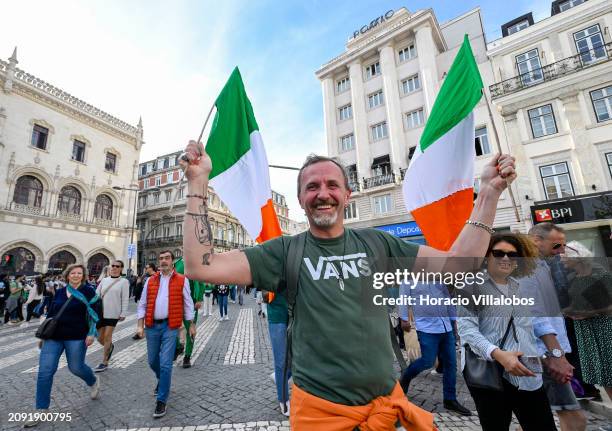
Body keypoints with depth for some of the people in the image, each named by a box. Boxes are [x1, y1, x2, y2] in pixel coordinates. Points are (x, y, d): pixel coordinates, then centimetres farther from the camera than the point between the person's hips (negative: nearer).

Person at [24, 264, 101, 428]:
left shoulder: (88, 291, -7)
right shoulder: (59, 292, 7)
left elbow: (95, 313, -9)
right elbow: (50, 314, 16)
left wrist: (91, 333, -15)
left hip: (76, 337, -4)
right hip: (54, 336, 4)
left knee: (76, 367, 7)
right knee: (45, 371, 1)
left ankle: (94, 381, 37)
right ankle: (41, 410, 16)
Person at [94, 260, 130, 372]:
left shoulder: (124, 281, -5)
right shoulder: (104, 280, 8)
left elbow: (125, 299, -7)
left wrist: (123, 313, -11)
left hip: (113, 313, -4)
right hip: (101, 312, 4)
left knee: (107, 337, 0)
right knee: (100, 338, 11)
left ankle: (104, 363, 15)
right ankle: (110, 347, 43)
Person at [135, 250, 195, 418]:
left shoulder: (182, 280, -4)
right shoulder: (150, 281, 6)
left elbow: (188, 304, 0)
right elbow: (142, 304, 9)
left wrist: (191, 325, 2)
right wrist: (140, 325, 1)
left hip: (170, 326, -4)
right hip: (152, 326, 4)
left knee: (165, 364, -3)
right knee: (152, 361, 18)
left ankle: (161, 400, 13)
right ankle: (162, 380, 48)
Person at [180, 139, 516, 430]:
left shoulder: (376, 243, -3)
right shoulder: (285, 251, -11)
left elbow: (454, 265, -4)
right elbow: (200, 266, -17)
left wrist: (489, 193, -10)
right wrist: (198, 184, -22)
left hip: (387, 402, 3)